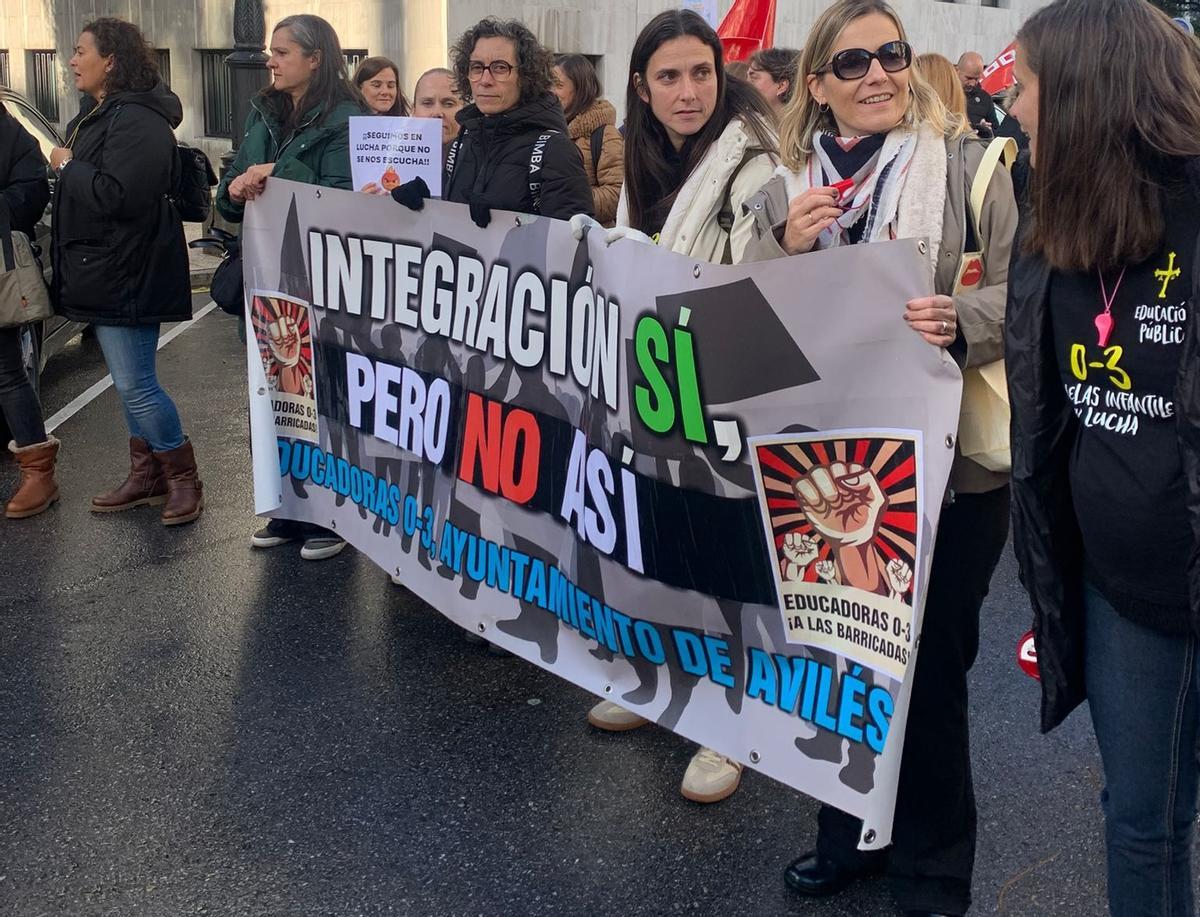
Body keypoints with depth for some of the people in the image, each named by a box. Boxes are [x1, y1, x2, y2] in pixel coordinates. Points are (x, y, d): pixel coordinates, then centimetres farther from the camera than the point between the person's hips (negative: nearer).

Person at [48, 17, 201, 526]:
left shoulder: (137, 121, -18)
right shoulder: (95, 115, 15)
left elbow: (115, 195, -27)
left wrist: (67, 165, -14)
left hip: (127, 276, -10)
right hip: (103, 272, 10)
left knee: (136, 385, -6)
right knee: (130, 382, 15)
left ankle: (183, 478, 8)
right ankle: (146, 476, 25)